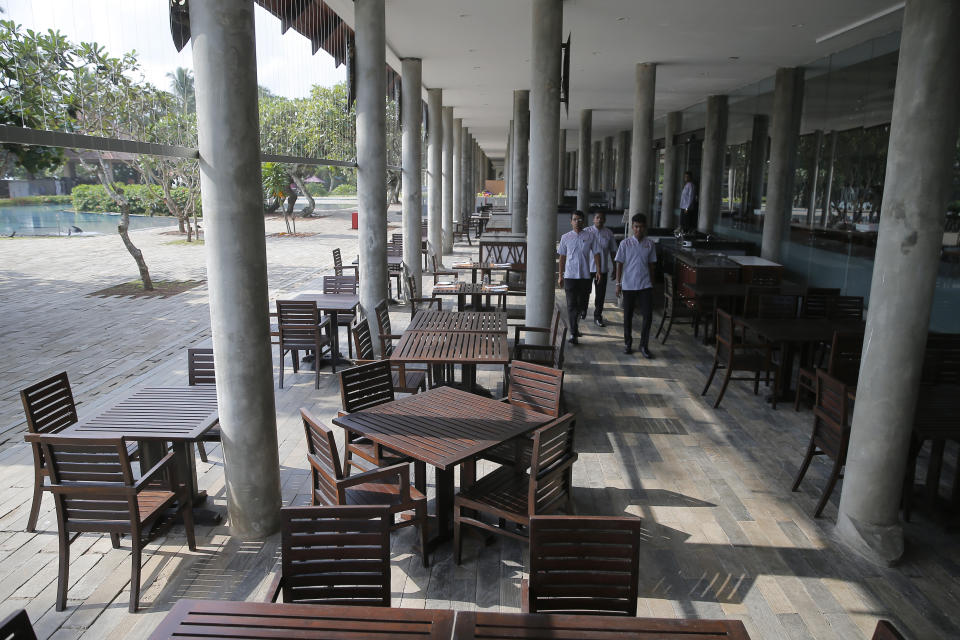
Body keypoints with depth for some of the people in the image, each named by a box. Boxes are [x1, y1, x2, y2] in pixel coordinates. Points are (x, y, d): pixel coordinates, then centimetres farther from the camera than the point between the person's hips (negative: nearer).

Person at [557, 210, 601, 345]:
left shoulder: (590, 236, 3)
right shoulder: (565, 237, 5)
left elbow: (596, 254, 7)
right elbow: (562, 257, 10)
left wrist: (598, 270, -3)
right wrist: (560, 276, 9)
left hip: (585, 276, 1)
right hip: (570, 276, -1)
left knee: (582, 304, 10)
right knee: (571, 305, -5)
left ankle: (575, 326, 33)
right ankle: (573, 333, -4)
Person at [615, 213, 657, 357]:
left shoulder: (650, 244, 4)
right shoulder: (625, 243, -2)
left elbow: (651, 265, 11)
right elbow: (619, 264, -1)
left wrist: (652, 283, 12)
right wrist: (618, 283, -6)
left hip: (645, 285, 1)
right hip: (628, 285, -1)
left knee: (648, 315, -5)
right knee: (628, 316, 8)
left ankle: (644, 346, 5)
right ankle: (628, 344, 22)